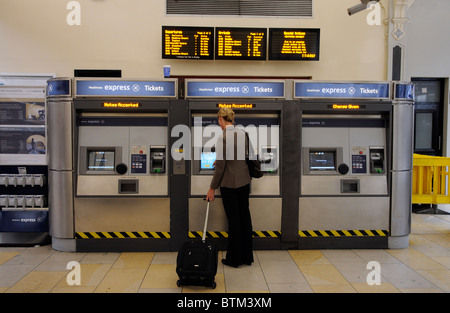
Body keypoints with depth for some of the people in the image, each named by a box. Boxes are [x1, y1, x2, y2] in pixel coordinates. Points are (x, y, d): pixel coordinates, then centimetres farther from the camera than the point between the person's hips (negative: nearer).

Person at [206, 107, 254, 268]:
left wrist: (212, 188, -8)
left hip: (229, 184, -6)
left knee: (233, 220, 4)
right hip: (244, 181, 7)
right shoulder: (243, 133, 3)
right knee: (245, 216, 14)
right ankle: (247, 256, 26)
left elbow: (220, 167, -17)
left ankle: (234, 259, 18)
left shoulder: (223, 137, -18)